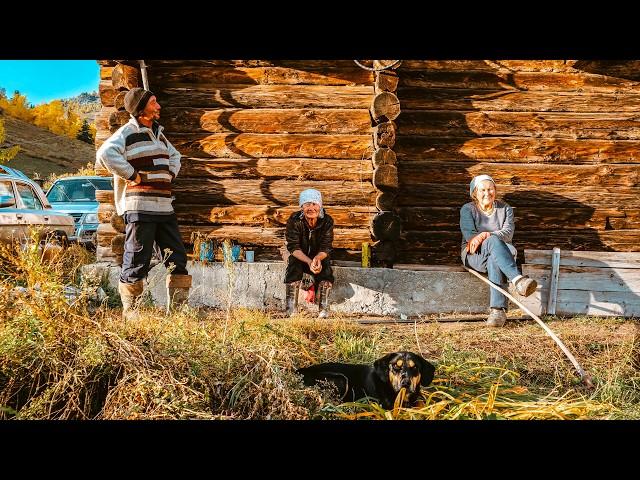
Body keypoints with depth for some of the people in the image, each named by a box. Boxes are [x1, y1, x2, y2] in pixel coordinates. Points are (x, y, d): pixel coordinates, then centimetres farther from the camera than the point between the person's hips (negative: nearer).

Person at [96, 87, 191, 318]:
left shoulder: (158, 133, 19)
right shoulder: (127, 133, -6)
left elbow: (174, 155, 37)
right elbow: (105, 153, -24)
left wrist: (169, 176, 19)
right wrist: (132, 175, -18)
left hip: (164, 206, 8)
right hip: (140, 206, -8)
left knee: (177, 258, 8)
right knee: (137, 260, -4)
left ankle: (177, 309, 17)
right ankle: (130, 311, 8)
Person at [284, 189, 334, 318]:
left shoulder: (327, 221, -17)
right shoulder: (294, 220, -20)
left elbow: (325, 248, -18)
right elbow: (293, 247, -22)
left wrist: (318, 259, -43)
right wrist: (309, 262, -40)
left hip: (319, 258, 1)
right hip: (299, 258, -1)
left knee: (326, 269, -28)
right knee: (294, 265, -31)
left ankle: (323, 310, -19)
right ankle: (292, 310, -28)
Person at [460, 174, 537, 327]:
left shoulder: (505, 209, 13)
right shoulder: (467, 209, 9)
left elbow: (508, 233, -6)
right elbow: (469, 234, -8)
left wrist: (485, 235, -24)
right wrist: (490, 239, -26)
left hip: (497, 254, 2)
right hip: (474, 255, -2)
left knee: (493, 260, -38)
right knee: (493, 241, -36)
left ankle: (498, 309, -50)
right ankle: (518, 279, -55)